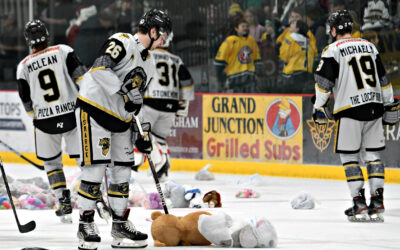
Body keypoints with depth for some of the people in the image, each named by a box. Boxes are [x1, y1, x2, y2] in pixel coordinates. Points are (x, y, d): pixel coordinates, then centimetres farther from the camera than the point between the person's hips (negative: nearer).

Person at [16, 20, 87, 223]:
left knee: (51, 162, 16)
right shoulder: (63, 51, -1)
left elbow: (26, 101, 8)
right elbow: (81, 76, -8)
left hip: (45, 120, 1)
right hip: (72, 113, -1)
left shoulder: (24, 66, 3)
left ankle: (64, 203, 7)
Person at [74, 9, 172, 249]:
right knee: (96, 168, -11)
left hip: (120, 119, 9)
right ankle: (86, 224, -3)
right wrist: (125, 90, -33)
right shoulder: (121, 42, -15)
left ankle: (120, 224, 19)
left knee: (123, 170, 9)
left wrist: (143, 131, 15)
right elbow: (100, 69, -29)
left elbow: (138, 100, 20)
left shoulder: (149, 63, 14)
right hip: (94, 110, -9)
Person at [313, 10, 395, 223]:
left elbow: (324, 82, -8)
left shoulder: (333, 50, -4)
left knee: (349, 157, 3)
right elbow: (383, 79, 19)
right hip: (374, 109, 5)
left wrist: (319, 107, 2)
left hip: (350, 110, -5)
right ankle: (377, 204, 3)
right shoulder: (369, 46, 13)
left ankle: (360, 205, -4)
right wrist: (388, 103, 29)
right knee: (373, 155, 9)